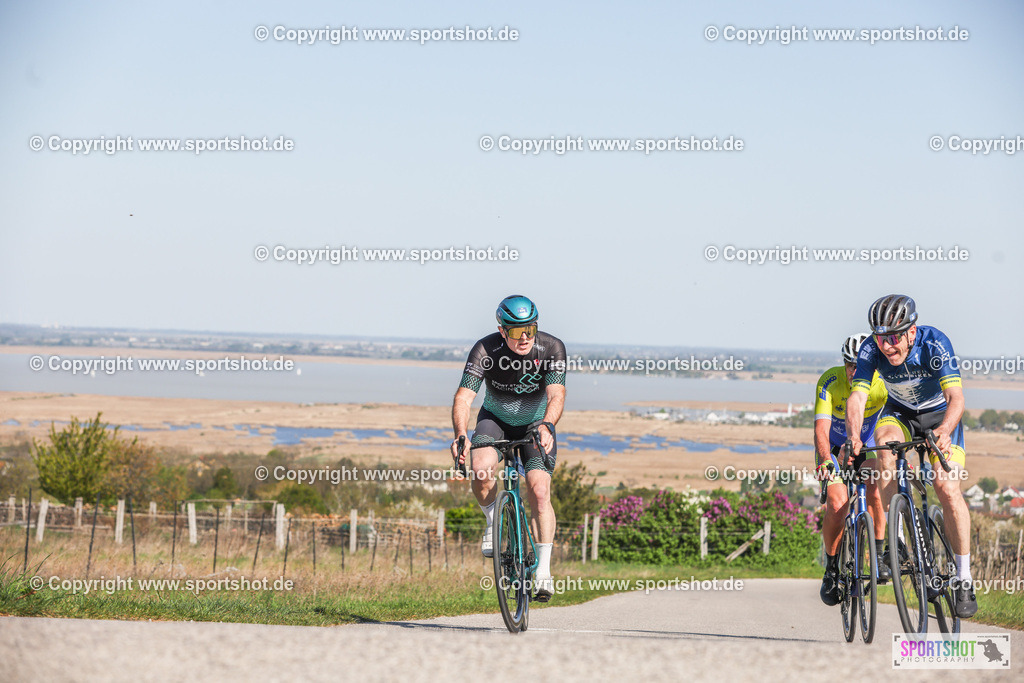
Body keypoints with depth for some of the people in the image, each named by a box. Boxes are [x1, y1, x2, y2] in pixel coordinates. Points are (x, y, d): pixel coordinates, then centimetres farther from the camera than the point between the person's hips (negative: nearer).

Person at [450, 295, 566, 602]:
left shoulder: (552, 348, -25)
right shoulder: (485, 350, -26)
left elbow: (556, 395, -35)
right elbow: (463, 397, -33)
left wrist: (546, 427, -55)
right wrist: (460, 435, -52)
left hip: (535, 424, 0)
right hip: (495, 419, 0)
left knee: (539, 491, -20)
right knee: (481, 469, -31)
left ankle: (543, 570, -13)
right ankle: (493, 521, -1)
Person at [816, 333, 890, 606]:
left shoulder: (882, 385, -24)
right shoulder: (830, 382, -28)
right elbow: (821, 428, -38)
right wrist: (825, 461, -55)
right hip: (833, 448, -1)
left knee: (875, 491, -26)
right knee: (838, 504, -21)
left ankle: (879, 557, -8)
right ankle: (832, 570, -2)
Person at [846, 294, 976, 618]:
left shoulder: (935, 344, -31)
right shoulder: (870, 350, -24)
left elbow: (956, 397, -38)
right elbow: (857, 397, -31)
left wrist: (945, 430, -58)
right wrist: (854, 435, -51)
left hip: (939, 414, -2)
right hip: (899, 413, 2)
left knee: (948, 488, -19)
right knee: (885, 449, -32)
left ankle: (964, 579, -10)